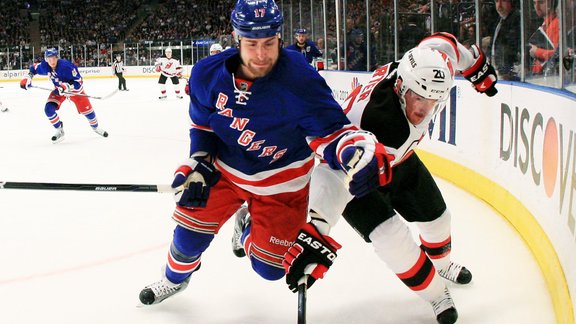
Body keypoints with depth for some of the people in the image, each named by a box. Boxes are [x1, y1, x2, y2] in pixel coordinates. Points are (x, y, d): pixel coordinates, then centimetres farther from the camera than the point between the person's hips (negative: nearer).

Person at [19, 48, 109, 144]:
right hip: (59, 90, 4)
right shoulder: (45, 66, -21)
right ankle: (59, 131, 2)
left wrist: (67, 86, -47)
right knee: (49, 109, -16)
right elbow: (34, 68, 3)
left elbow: (79, 82, -32)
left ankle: (95, 127, 34)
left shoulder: (66, 66, -36)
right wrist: (28, 77, -11)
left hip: (74, 89, -4)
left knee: (86, 109, 3)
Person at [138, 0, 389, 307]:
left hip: (281, 183, -2)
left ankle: (247, 229, 39)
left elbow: (329, 129, -27)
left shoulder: (300, 80, -30)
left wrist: (358, 150, -48)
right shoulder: (208, 74, -17)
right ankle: (175, 278, 39)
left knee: (270, 267, 2)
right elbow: (202, 124, 1)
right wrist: (198, 165, -10)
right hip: (225, 169, 2)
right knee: (191, 230, 2)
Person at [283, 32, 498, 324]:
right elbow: (335, 172, -57)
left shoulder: (429, 70, -29)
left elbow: (443, 43, -5)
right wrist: (313, 231, -68)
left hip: (399, 159, 7)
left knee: (435, 216, 19)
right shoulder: (373, 119, -48)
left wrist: (479, 69, 13)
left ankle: (442, 264, 55)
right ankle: (436, 295, 8)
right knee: (392, 238, -20)